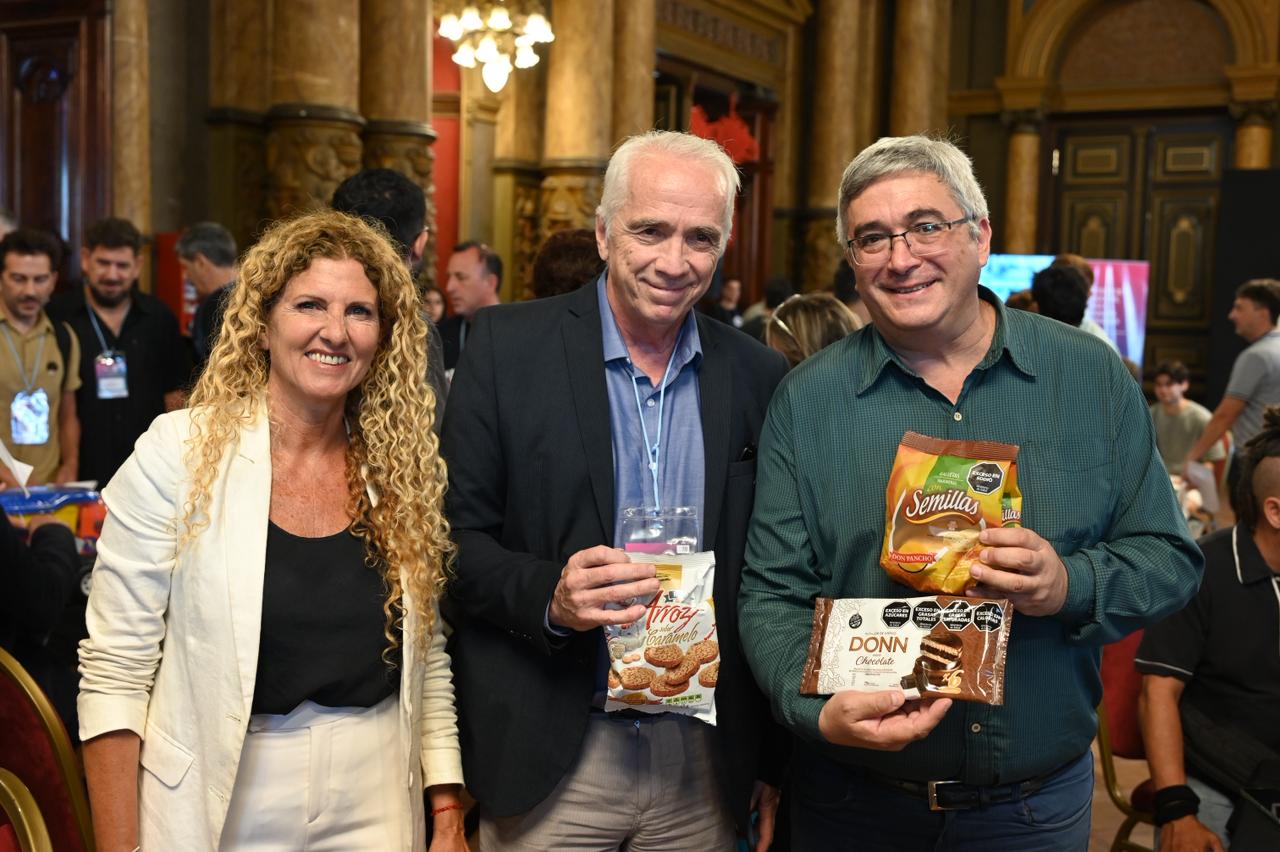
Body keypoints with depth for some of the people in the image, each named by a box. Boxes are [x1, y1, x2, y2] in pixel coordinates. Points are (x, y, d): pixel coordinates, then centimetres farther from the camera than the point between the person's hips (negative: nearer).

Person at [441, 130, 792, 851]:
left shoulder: (760, 378, 2)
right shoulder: (507, 346, -6)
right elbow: (456, 536, -5)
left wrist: (776, 763, 7)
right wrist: (548, 595, -23)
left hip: (703, 762, 3)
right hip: (548, 763, -2)